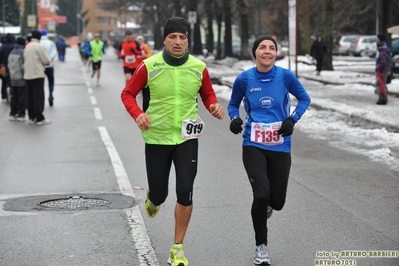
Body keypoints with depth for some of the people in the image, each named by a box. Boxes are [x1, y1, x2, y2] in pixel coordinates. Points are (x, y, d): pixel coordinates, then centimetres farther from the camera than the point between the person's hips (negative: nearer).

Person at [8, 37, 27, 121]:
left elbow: (9, 66, 15)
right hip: (21, 79, -7)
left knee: (14, 96, 13)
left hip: (13, 79, 7)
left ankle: (13, 114, 15)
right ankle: (21, 114, 0)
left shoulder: (11, 53, 9)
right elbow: (23, 67, -18)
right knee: (22, 97, -1)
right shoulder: (23, 52, -15)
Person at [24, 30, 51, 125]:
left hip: (28, 75, 7)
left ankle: (31, 117, 15)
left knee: (30, 97, 12)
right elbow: (46, 60, -12)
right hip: (37, 75, -7)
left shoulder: (27, 47, 10)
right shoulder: (39, 47, -12)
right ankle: (40, 118, -4)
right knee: (39, 97, -4)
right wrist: (49, 59, 10)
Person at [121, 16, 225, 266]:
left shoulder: (199, 67, -3)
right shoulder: (149, 66, -10)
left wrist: (214, 106, -9)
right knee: (159, 195, 6)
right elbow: (128, 93, -1)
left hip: (187, 138, 1)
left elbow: (208, 94, 13)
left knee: (185, 192, -8)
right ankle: (152, 199, 49)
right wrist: (138, 114, -20)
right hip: (157, 138, -1)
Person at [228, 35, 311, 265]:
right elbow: (233, 104, 12)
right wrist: (235, 118, -10)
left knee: (277, 201, 5)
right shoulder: (244, 79, -4)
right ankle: (261, 246, 3)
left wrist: (292, 120, -9)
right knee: (261, 193, -19)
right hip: (254, 146, -1)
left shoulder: (286, 76, -5)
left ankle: (265, 205, 47)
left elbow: (305, 99, 8)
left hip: (280, 146, 1)